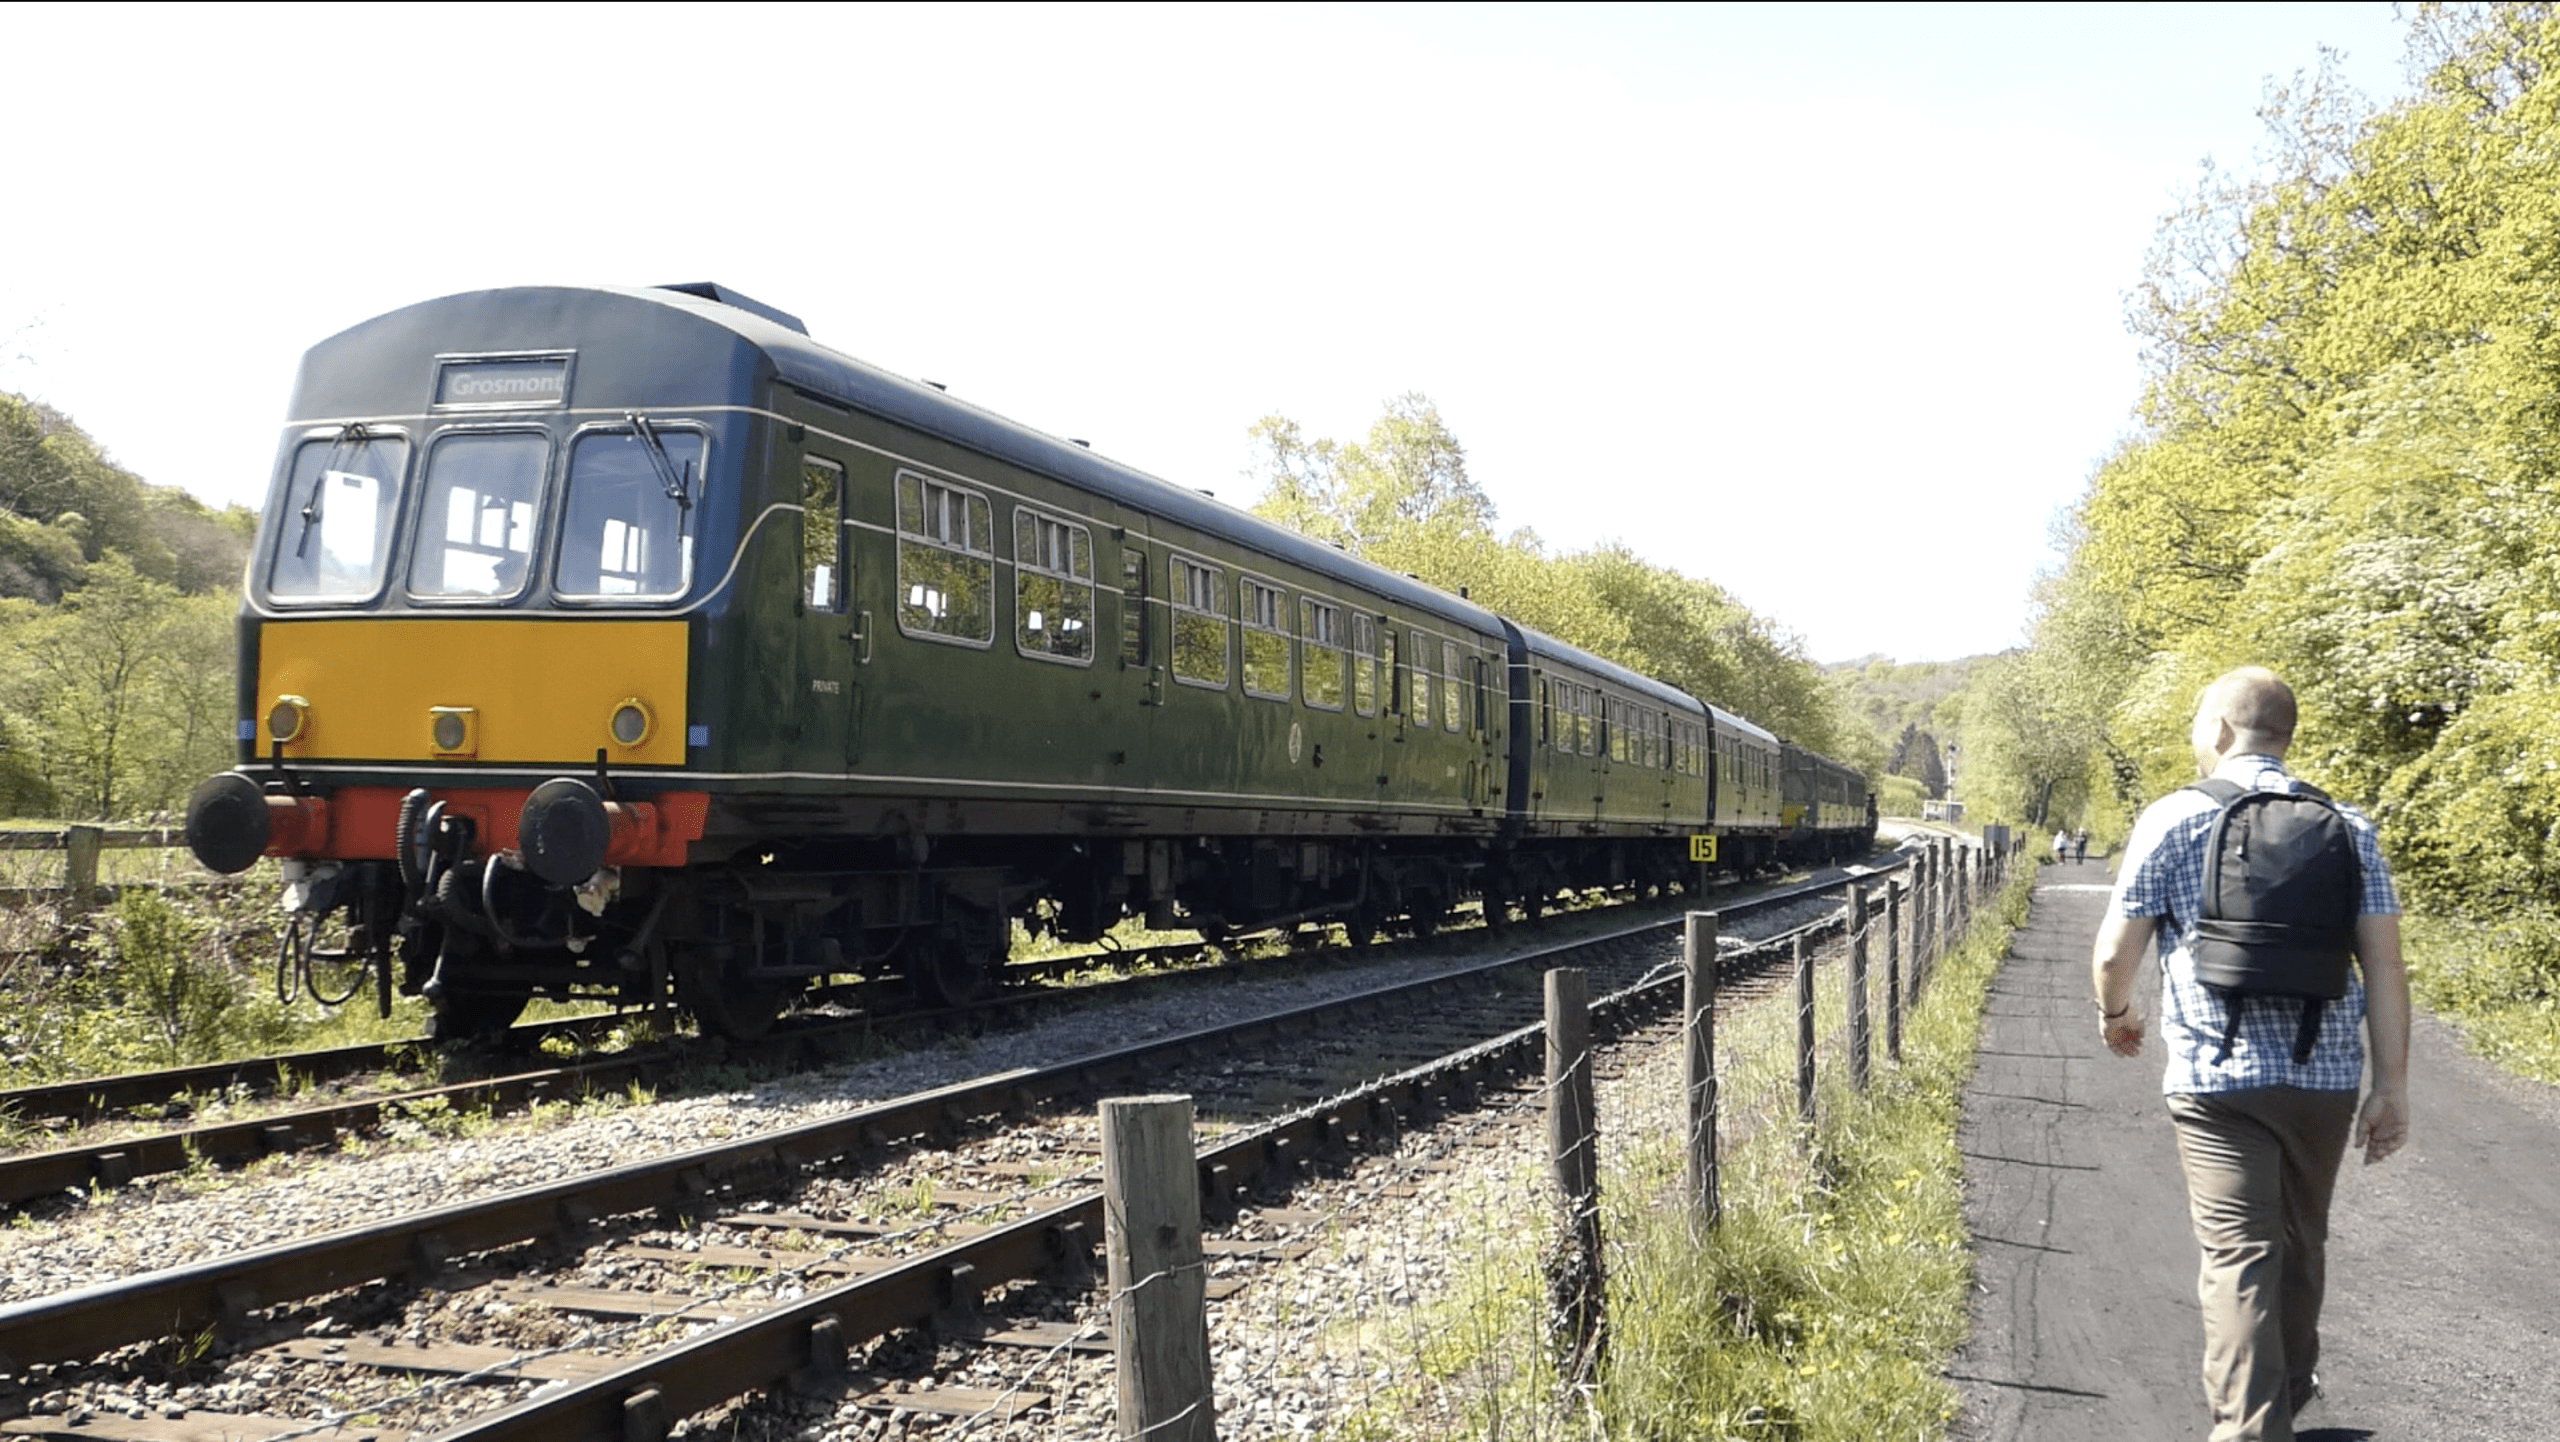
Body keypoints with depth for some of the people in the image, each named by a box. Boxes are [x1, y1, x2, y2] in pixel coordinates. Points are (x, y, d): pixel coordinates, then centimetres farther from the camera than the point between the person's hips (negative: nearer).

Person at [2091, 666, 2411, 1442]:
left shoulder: (2173, 820, -4)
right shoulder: (2346, 826, 4)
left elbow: (2115, 952, -5)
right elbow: (2384, 962, -1)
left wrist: (2116, 1014, 16)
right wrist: (2393, 1085, 2)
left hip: (2218, 1076, -4)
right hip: (2326, 1078, 4)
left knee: (2239, 1259, -4)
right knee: (2301, 1246, 21)